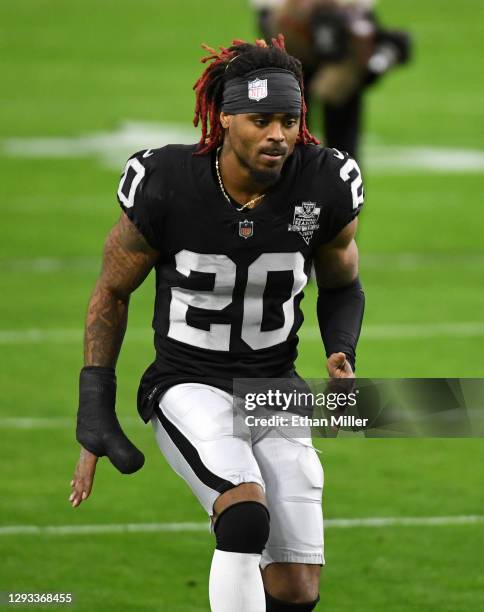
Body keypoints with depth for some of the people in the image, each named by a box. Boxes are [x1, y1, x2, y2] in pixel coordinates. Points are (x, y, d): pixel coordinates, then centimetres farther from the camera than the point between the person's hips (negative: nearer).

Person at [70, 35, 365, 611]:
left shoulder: (324, 186, -10)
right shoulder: (166, 185, -16)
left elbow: (342, 288, 10)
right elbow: (112, 294, -1)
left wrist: (342, 356, -11)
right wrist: (94, 419, -3)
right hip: (189, 386, -4)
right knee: (248, 518, -32)